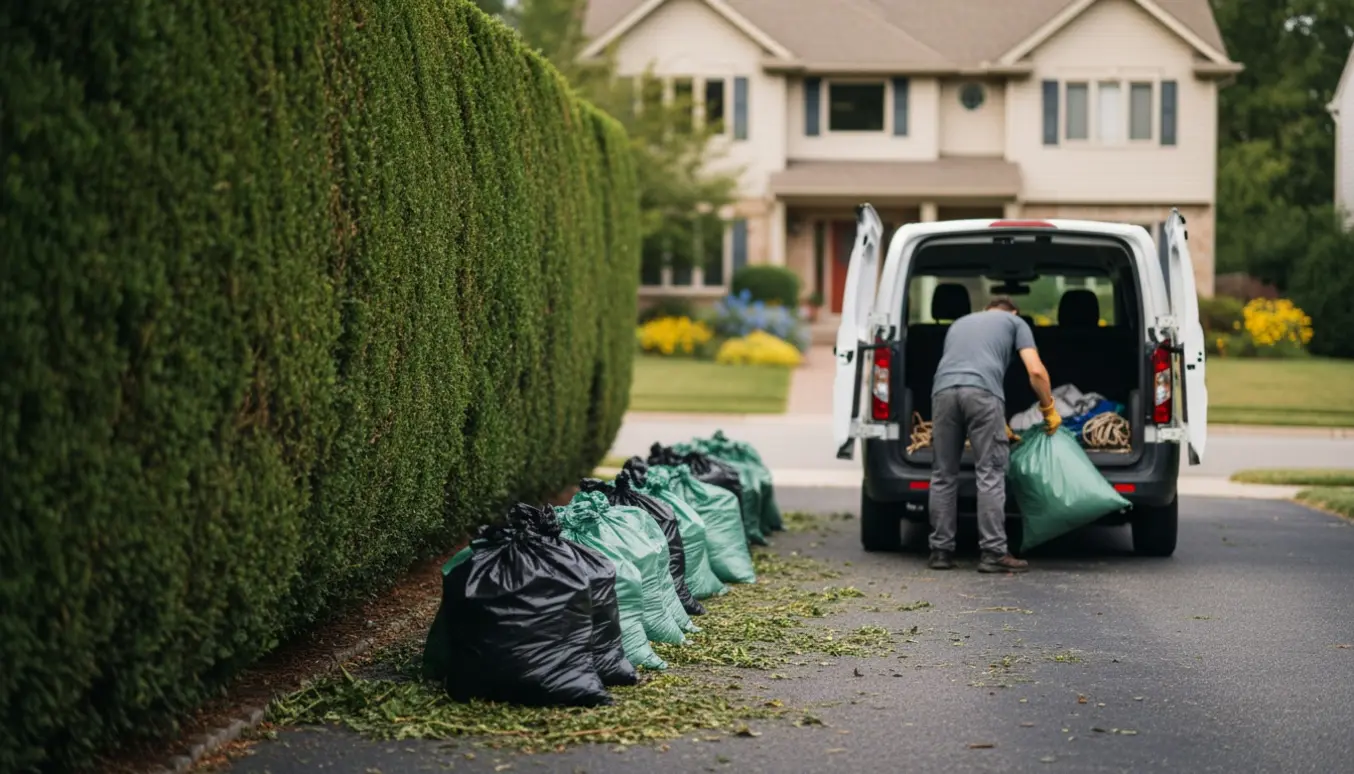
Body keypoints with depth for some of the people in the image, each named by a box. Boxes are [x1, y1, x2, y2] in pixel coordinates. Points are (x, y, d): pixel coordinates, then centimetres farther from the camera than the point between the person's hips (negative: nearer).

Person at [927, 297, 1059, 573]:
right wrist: (1049, 410, 26)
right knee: (990, 475, -1)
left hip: (943, 390, 4)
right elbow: (1036, 372, 11)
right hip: (982, 392, -4)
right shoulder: (1014, 321, 25)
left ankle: (941, 551, 11)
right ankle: (993, 553, -4)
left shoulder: (960, 323, 38)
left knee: (944, 475, 11)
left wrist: (1000, 426, 43)